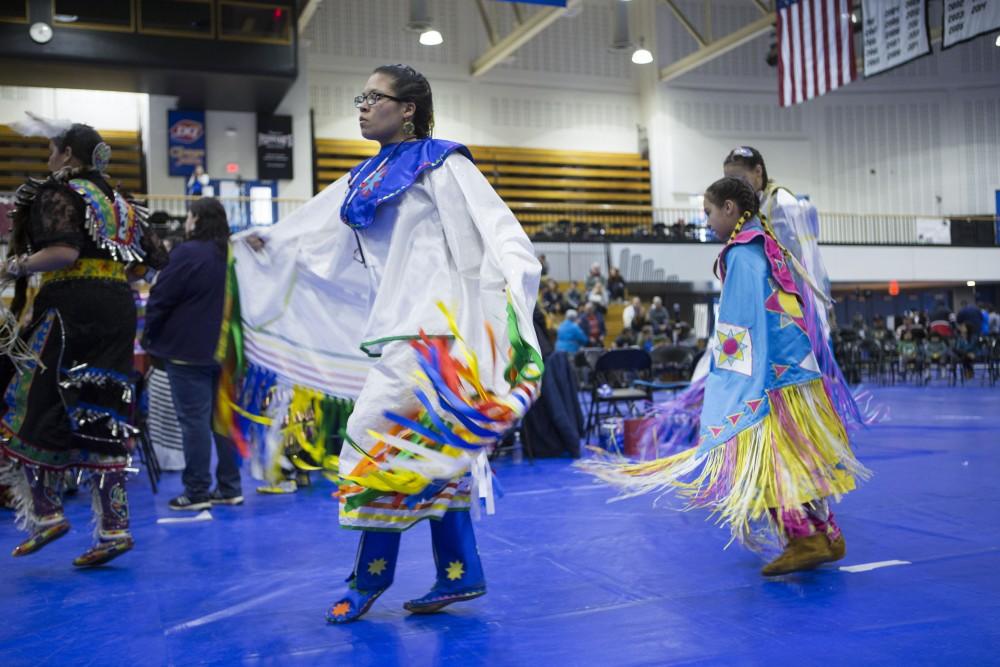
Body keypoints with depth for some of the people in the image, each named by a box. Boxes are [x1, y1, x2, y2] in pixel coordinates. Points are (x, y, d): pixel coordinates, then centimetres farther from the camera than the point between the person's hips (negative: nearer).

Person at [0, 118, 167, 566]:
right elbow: (155, 259, 19)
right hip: (117, 310, 7)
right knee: (102, 420, 5)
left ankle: (46, 513, 4)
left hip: (70, 307, -7)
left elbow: (64, 252, -19)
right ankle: (114, 528, 3)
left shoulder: (57, 194, -2)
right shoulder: (119, 202, 19)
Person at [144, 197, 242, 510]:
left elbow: (160, 299, -11)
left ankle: (197, 492, 3)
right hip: (224, 349, 7)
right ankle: (229, 487, 16)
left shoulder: (188, 253, -14)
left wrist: (150, 334, 4)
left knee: (194, 419, -2)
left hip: (188, 351, -7)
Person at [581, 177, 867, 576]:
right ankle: (826, 535, 18)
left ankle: (805, 539, -4)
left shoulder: (742, 253, -11)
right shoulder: (768, 245, 15)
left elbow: (742, 325, -15)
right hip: (794, 371, 9)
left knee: (766, 458, -5)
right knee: (795, 460, 13)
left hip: (768, 377, -9)